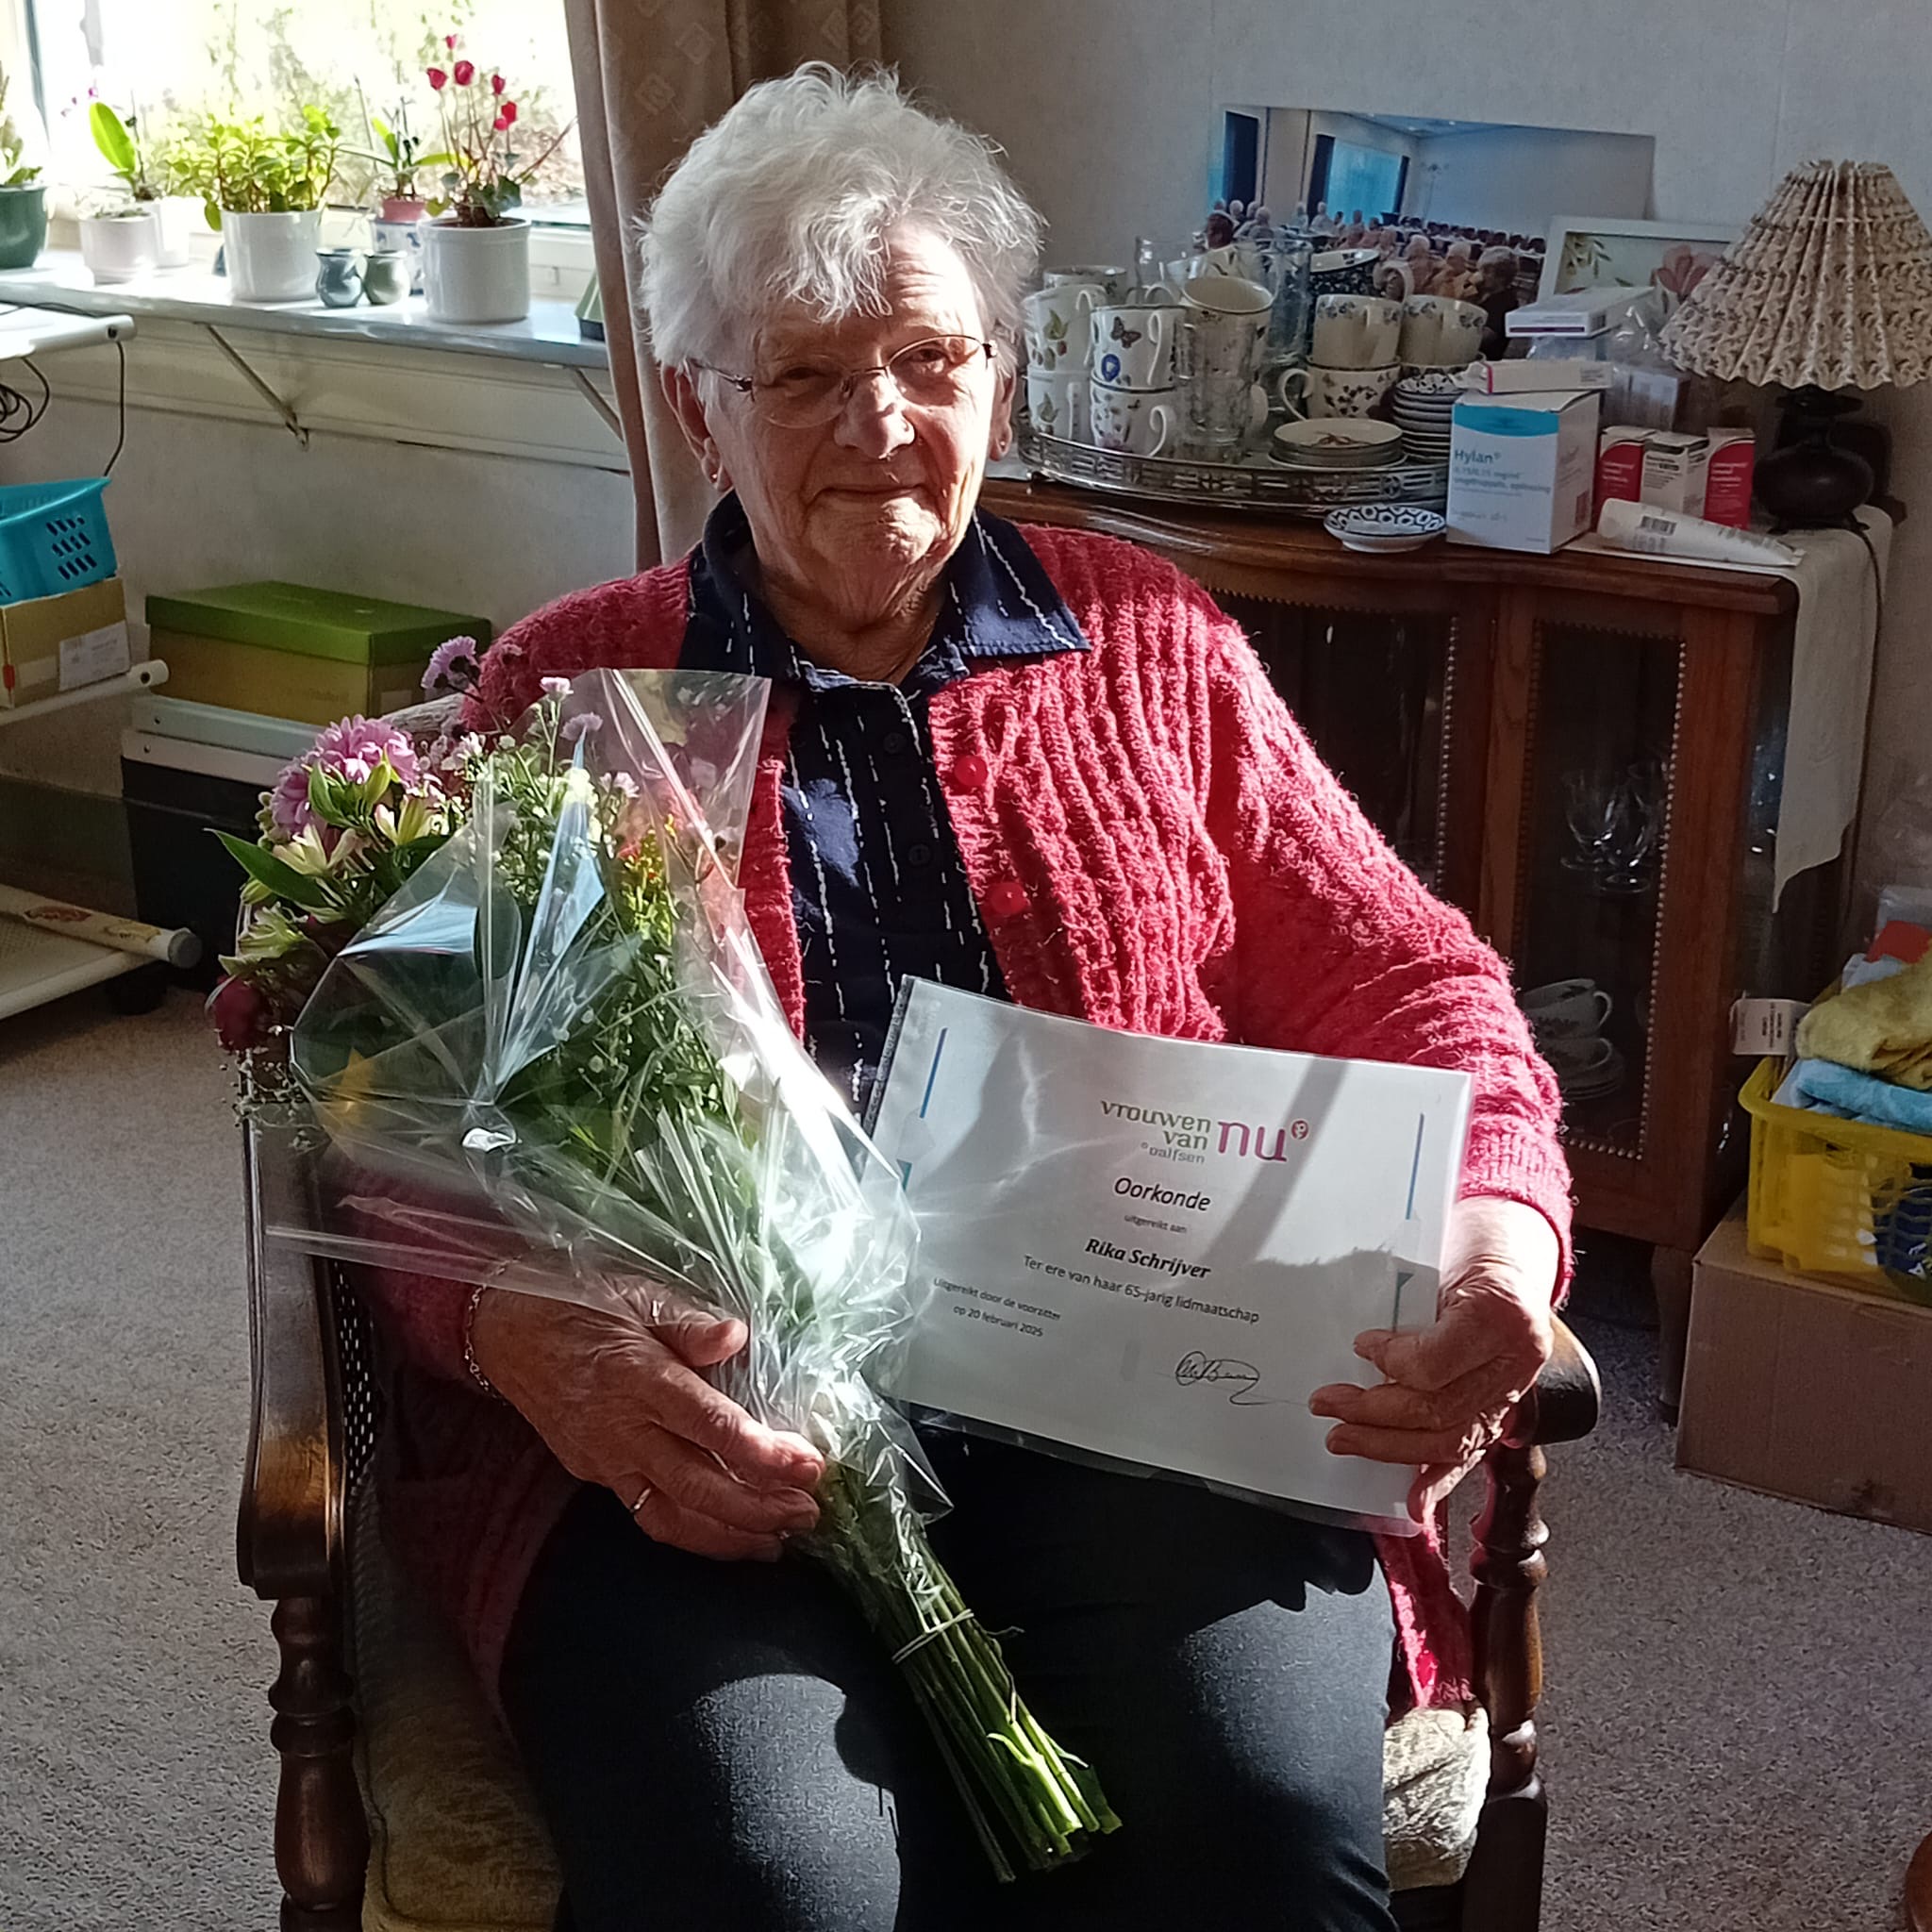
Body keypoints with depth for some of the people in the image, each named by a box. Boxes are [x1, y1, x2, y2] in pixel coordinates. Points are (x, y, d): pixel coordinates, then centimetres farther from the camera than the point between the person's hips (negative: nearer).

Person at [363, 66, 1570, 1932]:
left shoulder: (1151, 648, 17)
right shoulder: (561, 693, 12)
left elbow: (1398, 980, 15)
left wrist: (1501, 1229, -7)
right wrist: (529, 1338, -18)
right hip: (704, 1428, -1)